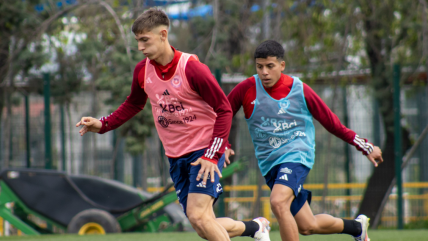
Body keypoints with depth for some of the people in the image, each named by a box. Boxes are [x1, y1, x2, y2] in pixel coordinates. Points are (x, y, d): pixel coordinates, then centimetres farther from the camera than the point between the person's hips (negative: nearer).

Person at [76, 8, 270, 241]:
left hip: (204, 151, -6)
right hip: (176, 158, 6)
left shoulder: (191, 68, -17)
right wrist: (102, 124, 5)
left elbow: (224, 109, -14)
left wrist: (213, 155, -20)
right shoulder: (142, 71, 1)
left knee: (198, 216, -22)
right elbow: (133, 105, 20)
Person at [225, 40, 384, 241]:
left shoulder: (299, 90, -6)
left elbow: (331, 122, 3)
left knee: (278, 203, -32)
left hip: (296, 154, -4)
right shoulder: (246, 89, -3)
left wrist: (366, 147, 7)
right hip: (269, 163, 4)